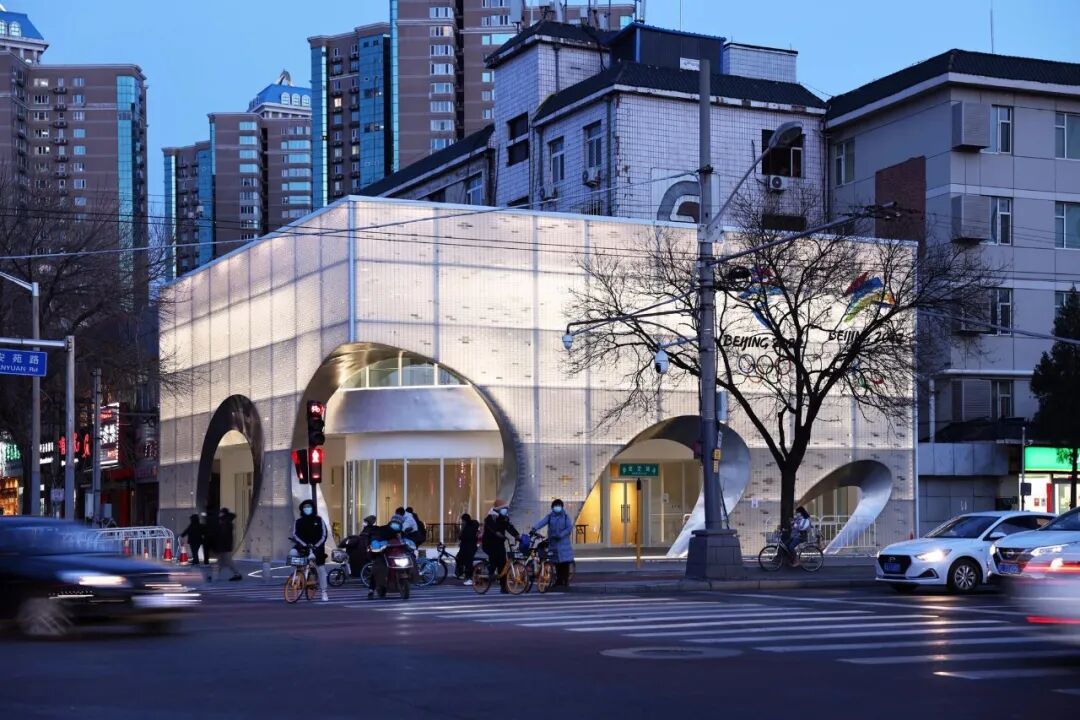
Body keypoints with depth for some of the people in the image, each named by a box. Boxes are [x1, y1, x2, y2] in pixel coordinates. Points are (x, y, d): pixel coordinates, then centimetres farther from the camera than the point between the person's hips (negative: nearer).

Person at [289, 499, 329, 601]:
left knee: (321, 568, -3)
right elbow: (295, 535, -7)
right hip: (303, 546, 1)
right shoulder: (298, 521, 3)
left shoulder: (318, 520, 2)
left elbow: (323, 535, -3)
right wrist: (305, 545, -21)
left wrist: (316, 546, -18)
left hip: (317, 547, -1)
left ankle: (323, 592, 4)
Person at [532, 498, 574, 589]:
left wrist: (561, 535, -18)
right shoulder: (550, 516, 8)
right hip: (553, 543, 2)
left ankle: (566, 581, -1)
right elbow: (542, 522, -10)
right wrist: (535, 528, -28)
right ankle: (559, 581, 11)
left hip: (564, 543, -2)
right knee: (557, 564, 4)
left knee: (565, 563, -6)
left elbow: (569, 528, -6)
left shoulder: (565, 517, 4)